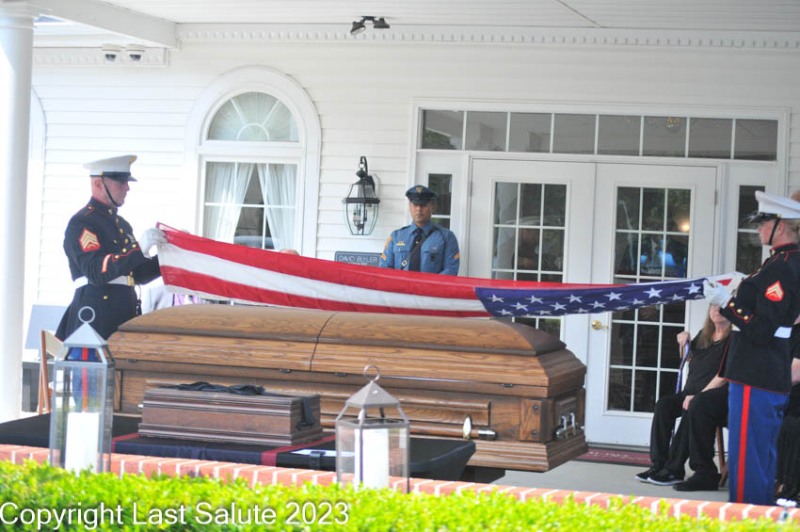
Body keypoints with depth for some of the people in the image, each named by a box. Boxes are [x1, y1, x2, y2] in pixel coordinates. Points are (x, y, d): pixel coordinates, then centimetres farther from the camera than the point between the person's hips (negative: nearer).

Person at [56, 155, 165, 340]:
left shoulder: (122, 224, 20)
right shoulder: (82, 223, -8)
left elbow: (136, 275, 23)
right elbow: (96, 272, -21)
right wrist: (138, 247, -28)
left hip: (125, 318, 8)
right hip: (96, 319, -8)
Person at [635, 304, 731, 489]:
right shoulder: (704, 335, 17)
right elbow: (689, 359, 34)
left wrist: (698, 395, -22)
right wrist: (684, 345, 12)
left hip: (718, 394, -8)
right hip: (692, 392, 8)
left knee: (694, 408, -36)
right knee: (664, 405, -18)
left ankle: (674, 469, -33)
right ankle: (659, 465, -23)